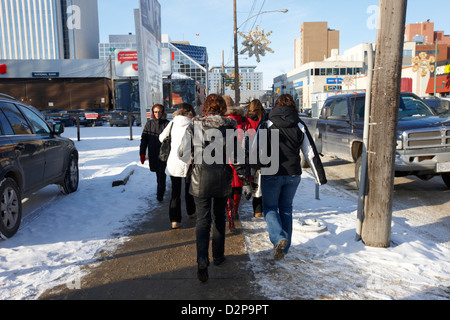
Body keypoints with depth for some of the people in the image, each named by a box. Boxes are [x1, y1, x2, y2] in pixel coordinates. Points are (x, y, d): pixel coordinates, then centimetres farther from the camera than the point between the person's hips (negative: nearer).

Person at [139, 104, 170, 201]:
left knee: (161, 172, -6)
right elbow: (144, 139, 6)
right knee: (158, 172, 12)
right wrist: (142, 153, 1)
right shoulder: (149, 123, 5)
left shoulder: (167, 123, -4)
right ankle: (162, 189, 31)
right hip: (153, 153, 3)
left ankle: (160, 193, 1)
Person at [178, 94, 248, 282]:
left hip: (201, 179, -1)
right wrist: (244, 174, 6)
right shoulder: (229, 127, -5)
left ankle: (202, 261, -12)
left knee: (203, 220, 4)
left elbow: (183, 153, -2)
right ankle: (218, 256, 31)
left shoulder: (194, 127, -5)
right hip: (223, 179, 1)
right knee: (219, 218, 19)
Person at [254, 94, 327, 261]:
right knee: (286, 208, 17)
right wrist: (320, 176, 9)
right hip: (293, 175, 3)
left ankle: (279, 238, -12)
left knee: (270, 207, 12)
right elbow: (311, 154, 4)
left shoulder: (266, 125, -4)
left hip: (271, 175, -3)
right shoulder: (300, 126, 3)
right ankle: (284, 247, 22)